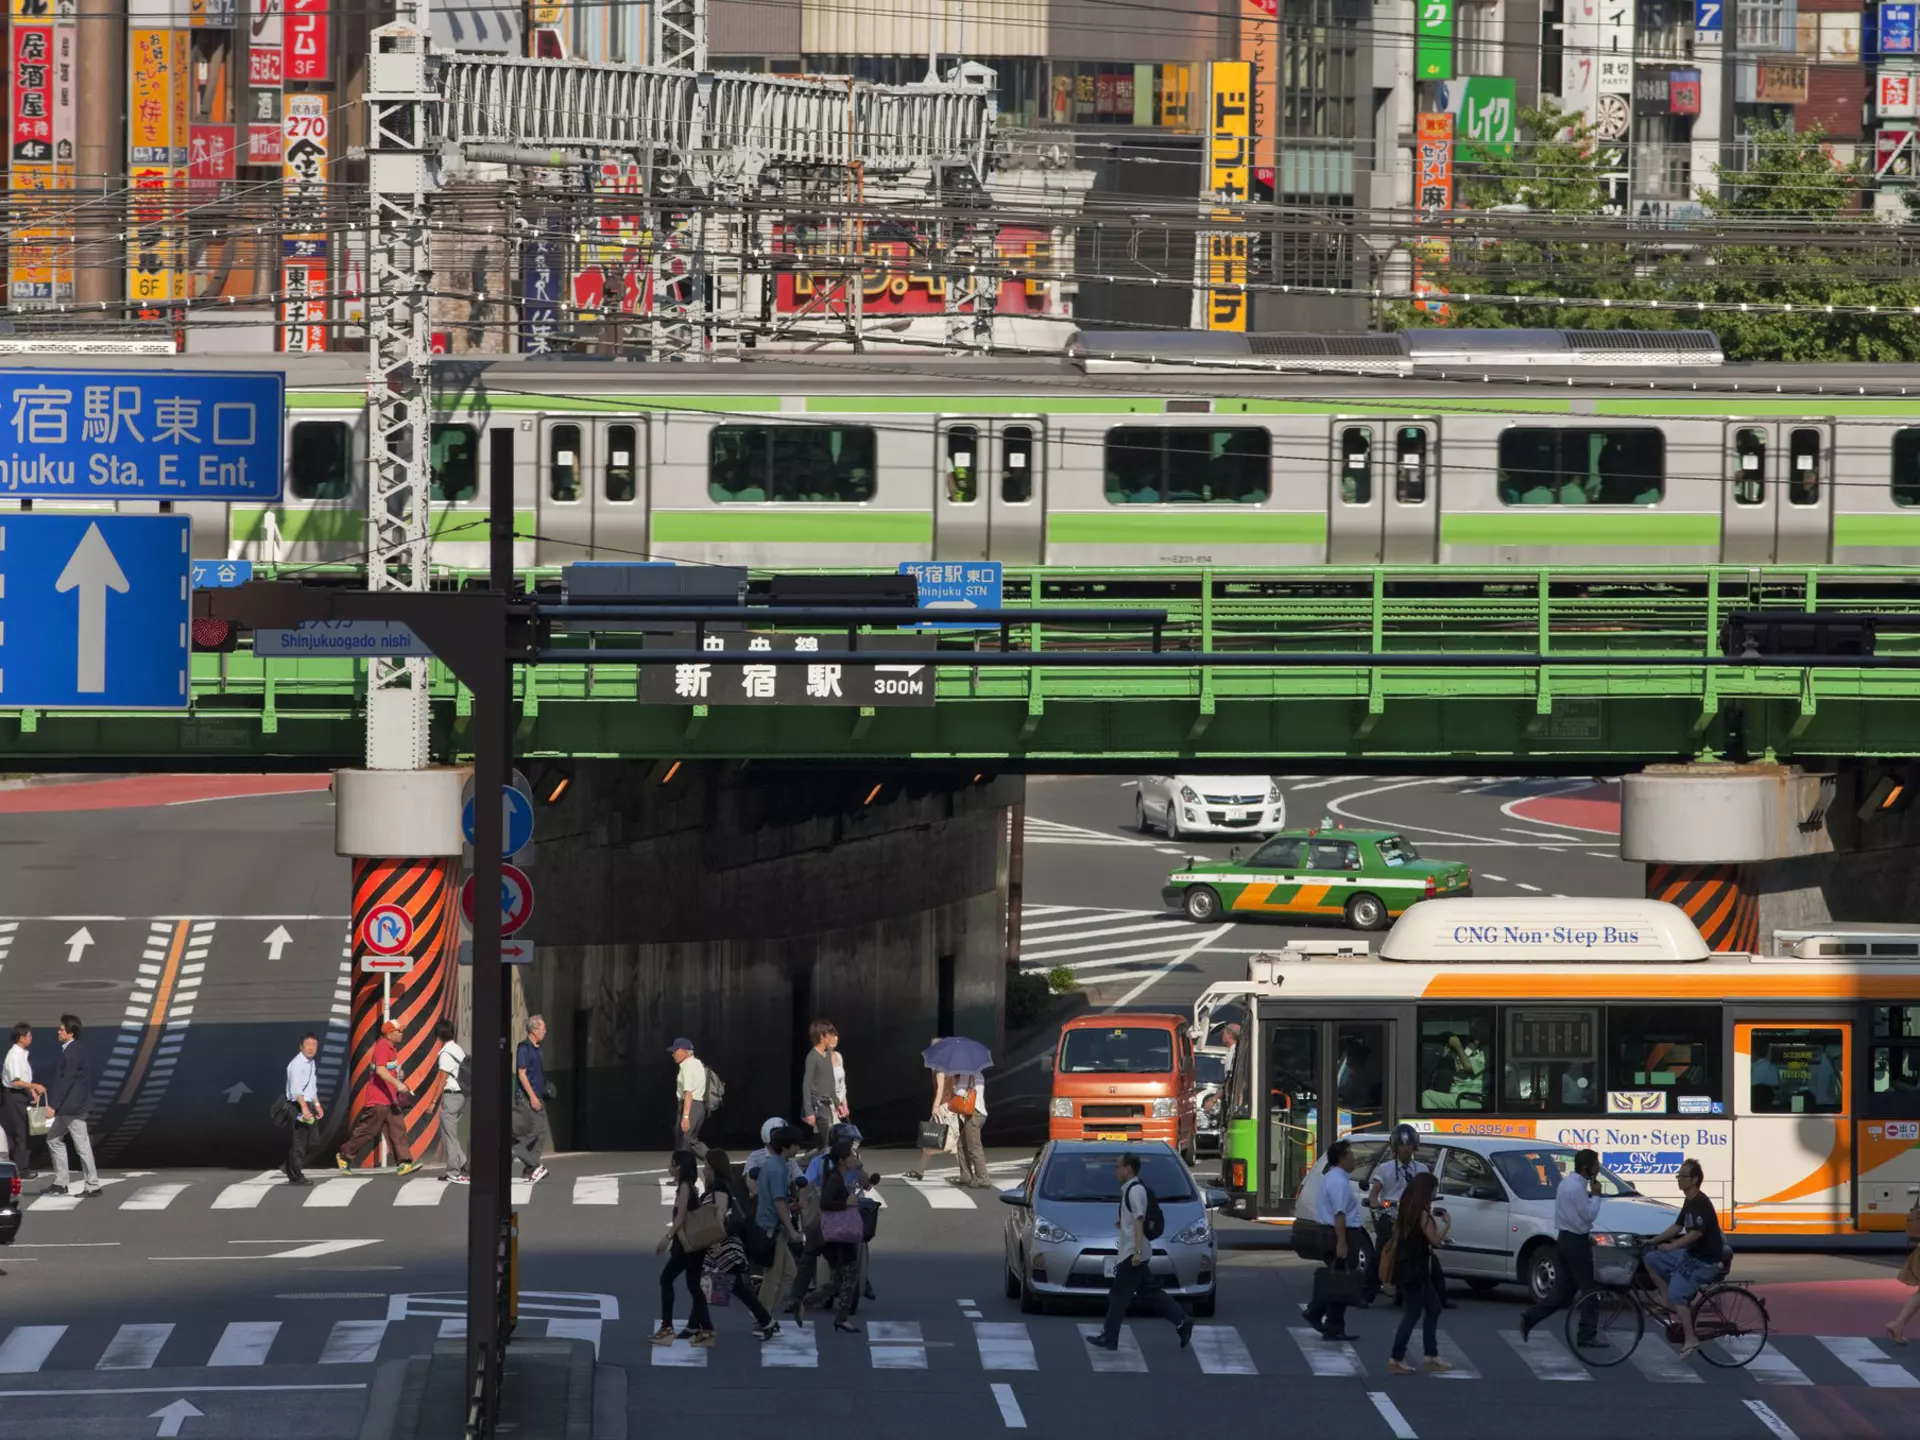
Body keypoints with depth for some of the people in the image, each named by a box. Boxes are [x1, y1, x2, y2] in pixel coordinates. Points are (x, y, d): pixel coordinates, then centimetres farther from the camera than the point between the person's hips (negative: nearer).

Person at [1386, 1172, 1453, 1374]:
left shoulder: (1408, 1210, 10)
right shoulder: (1422, 1213, -17)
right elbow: (1434, 1239, -16)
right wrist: (1447, 1224, 0)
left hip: (1408, 1268, 10)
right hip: (1414, 1270, -10)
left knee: (1433, 1308, 17)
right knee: (1412, 1314, -5)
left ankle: (1431, 1357, 20)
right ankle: (1396, 1360, -4)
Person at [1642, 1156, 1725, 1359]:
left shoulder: (1701, 1203, -21)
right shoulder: (1689, 1202, 10)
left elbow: (1697, 1233, -30)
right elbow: (1677, 1227, 18)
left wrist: (1671, 1246, -31)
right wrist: (1653, 1241, 13)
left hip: (1705, 1260, -10)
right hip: (1690, 1253, 10)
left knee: (1677, 1293, -16)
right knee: (1650, 1259, 6)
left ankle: (1691, 1340, -10)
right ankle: (1667, 1300, 8)